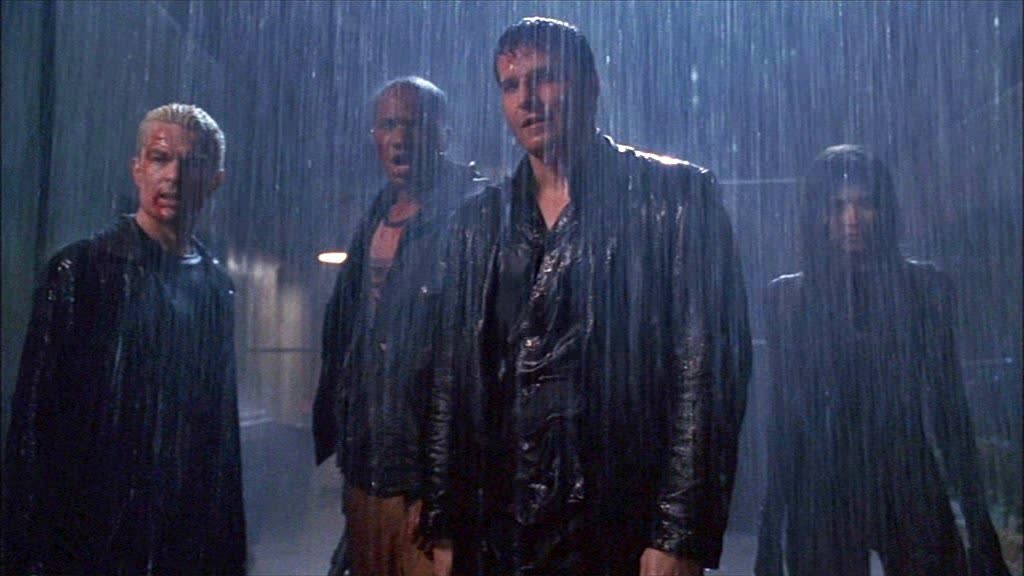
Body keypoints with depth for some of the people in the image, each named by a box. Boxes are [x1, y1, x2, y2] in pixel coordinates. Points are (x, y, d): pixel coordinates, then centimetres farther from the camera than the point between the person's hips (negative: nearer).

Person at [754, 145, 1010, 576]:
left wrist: (976, 517, 1)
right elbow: (783, 415, 3)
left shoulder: (925, 286, 2)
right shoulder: (787, 295, 1)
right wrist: (774, 525, 3)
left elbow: (950, 408, 4)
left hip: (912, 487, 0)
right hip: (822, 492, 0)